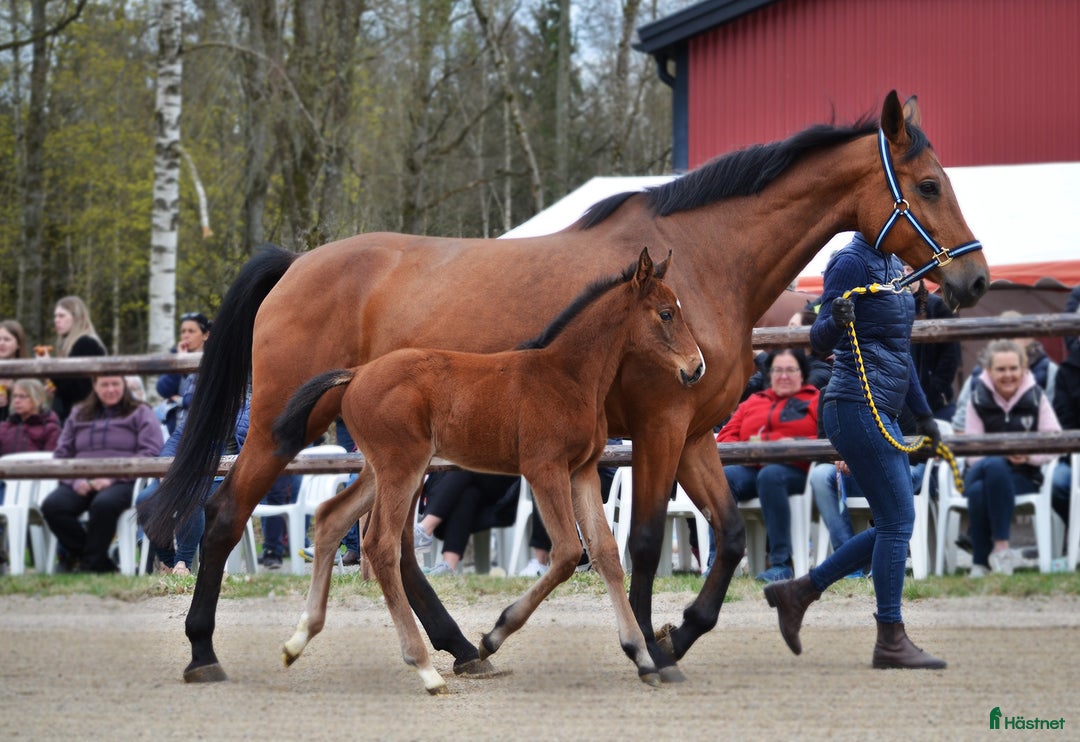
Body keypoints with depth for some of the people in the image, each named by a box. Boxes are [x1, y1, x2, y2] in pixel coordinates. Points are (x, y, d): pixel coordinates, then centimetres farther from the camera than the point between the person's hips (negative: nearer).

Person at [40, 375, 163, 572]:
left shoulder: (140, 414, 13)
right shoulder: (79, 414, 25)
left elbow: (150, 453, -2)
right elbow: (62, 453, 18)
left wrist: (112, 478, -13)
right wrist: (76, 481, -5)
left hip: (122, 482, -4)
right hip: (81, 484, 4)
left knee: (104, 504, -40)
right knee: (52, 506, -28)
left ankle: (90, 562, -22)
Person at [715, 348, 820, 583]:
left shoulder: (816, 401, 18)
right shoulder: (753, 402, 30)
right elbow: (725, 436, 20)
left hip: (794, 470, -3)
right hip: (750, 468, 3)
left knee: (770, 475, -39)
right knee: (723, 477, -31)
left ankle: (781, 563, -38)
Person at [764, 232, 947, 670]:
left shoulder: (894, 266, 17)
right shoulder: (852, 263, -11)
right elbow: (820, 339, -14)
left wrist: (922, 413, 27)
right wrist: (836, 321, -37)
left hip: (883, 414, 10)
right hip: (857, 408, -10)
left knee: (894, 525, 10)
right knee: (898, 521, -9)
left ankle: (797, 593, 16)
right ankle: (891, 642, -4)